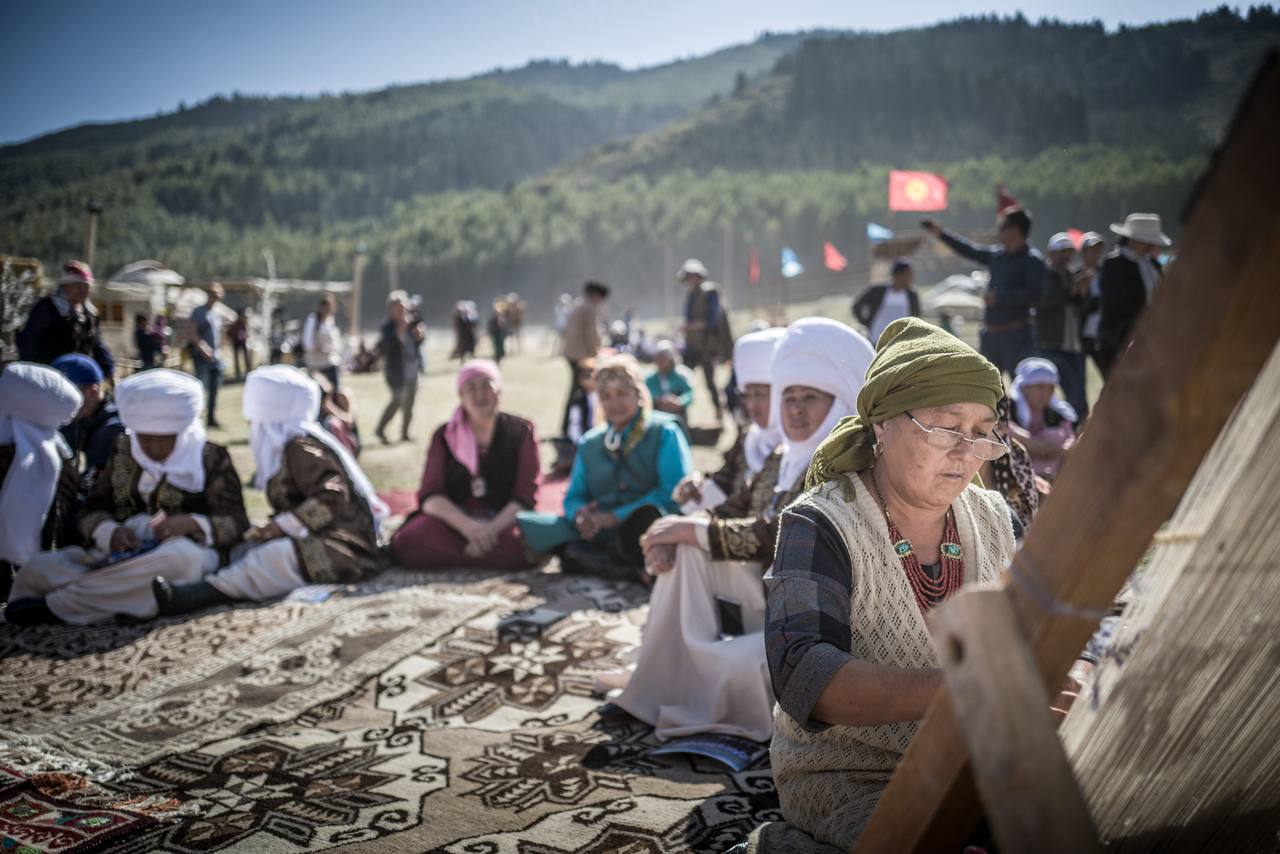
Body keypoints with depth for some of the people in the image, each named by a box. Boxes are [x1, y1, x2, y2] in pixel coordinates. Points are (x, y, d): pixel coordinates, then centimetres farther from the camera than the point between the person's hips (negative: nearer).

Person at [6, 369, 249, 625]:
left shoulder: (211, 459, 3)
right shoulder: (124, 451, 16)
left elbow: (236, 524, -3)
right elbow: (92, 510, 11)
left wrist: (191, 524, -23)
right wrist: (110, 532, -13)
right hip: (120, 556, 4)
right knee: (40, 568, -16)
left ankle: (57, 604, -31)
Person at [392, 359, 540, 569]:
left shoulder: (521, 432, 7)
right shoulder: (444, 436, 10)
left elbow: (525, 496, -2)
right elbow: (430, 495, -2)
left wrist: (492, 530, -21)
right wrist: (467, 526, -22)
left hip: (505, 521, -1)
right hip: (454, 520, 1)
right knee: (406, 541, -30)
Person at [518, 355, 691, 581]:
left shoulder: (664, 433, 3)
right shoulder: (589, 443, 20)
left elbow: (674, 493, -9)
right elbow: (574, 497, 18)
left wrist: (614, 517, -15)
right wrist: (579, 515, -9)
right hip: (598, 535, 6)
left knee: (647, 516, -40)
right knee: (524, 523, -14)